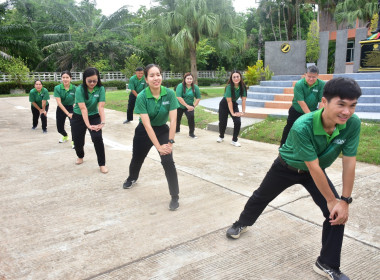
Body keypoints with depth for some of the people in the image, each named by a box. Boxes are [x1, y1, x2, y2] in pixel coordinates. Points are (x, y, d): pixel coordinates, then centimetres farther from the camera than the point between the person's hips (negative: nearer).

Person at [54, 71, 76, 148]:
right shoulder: (57, 88, -14)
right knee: (60, 129, 12)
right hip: (61, 109, 2)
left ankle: (74, 141, -4)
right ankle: (65, 136, 50)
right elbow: (59, 102, -18)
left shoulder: (74, 88, -15)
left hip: (71, 108, -2)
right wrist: (68, 113, -25)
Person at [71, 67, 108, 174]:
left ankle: (102, 164, -8)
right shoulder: (80, 89, -20)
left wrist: (103, 122, -34)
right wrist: (88, 125, -36)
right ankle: (80, 156, 40)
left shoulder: (100, 89, -14)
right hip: (79, 117, 0)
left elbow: (101, 107, -22)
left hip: (94, 116, 1)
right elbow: (83, 108, -28)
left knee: (97, 138, -19)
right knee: (78, 140, 5)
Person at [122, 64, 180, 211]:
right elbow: (147, 124, -26)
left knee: (168, 161, -18)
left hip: (163, 130, 0)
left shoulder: (169, 93, -20)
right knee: (137, 159, 19)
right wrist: (158, 146, -28)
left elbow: (173, 120, -18)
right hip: (144, 132, 0)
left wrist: (170, 142, -22)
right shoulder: (142, 97, -24)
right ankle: (132, 178, 55)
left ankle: (175, 197, -4)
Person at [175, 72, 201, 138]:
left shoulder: (195, 87, -7)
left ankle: (191, 133, -5)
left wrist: (194, 106, -14)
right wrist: (187, 105, -25)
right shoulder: (180, 86, -16)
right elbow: (179, 97, -24)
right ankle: (177, 129, 46)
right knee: (177, 118, 16)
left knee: (191, 117, -20)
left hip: (189, 107, 1)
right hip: (179, 106, 0)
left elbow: (198, 98, -1)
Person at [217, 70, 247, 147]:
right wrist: (232, 113, -26)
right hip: (224, 104, -3)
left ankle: (234, 140, 0)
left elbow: (243, 100, -14)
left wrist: (243, 112, -18)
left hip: (234, 104, 3)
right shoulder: (229, 86, -27)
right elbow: (229, 101, -26)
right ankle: (221, 137, 34)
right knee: (223, 122, 5)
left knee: (238, 122, -13)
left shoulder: (243, 87, -16)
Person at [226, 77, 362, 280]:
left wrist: (345, 200, -20)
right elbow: (313, 167, -33)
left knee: (338, 213, -8)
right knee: (261, 197, 16)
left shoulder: (353, 123, -28)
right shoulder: (302, 127, -40)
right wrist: (331, 200, -24)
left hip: (315, 171, 3)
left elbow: (349, 162, -21)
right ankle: (242, 224, 47)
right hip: (287, 167, -3)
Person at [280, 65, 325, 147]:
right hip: (296, 111, -1)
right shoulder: (299, 84, -21)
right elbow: (301, 102, -25)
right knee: (289, 128, 8)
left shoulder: (322, 85, -15)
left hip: (313, 110, 2)